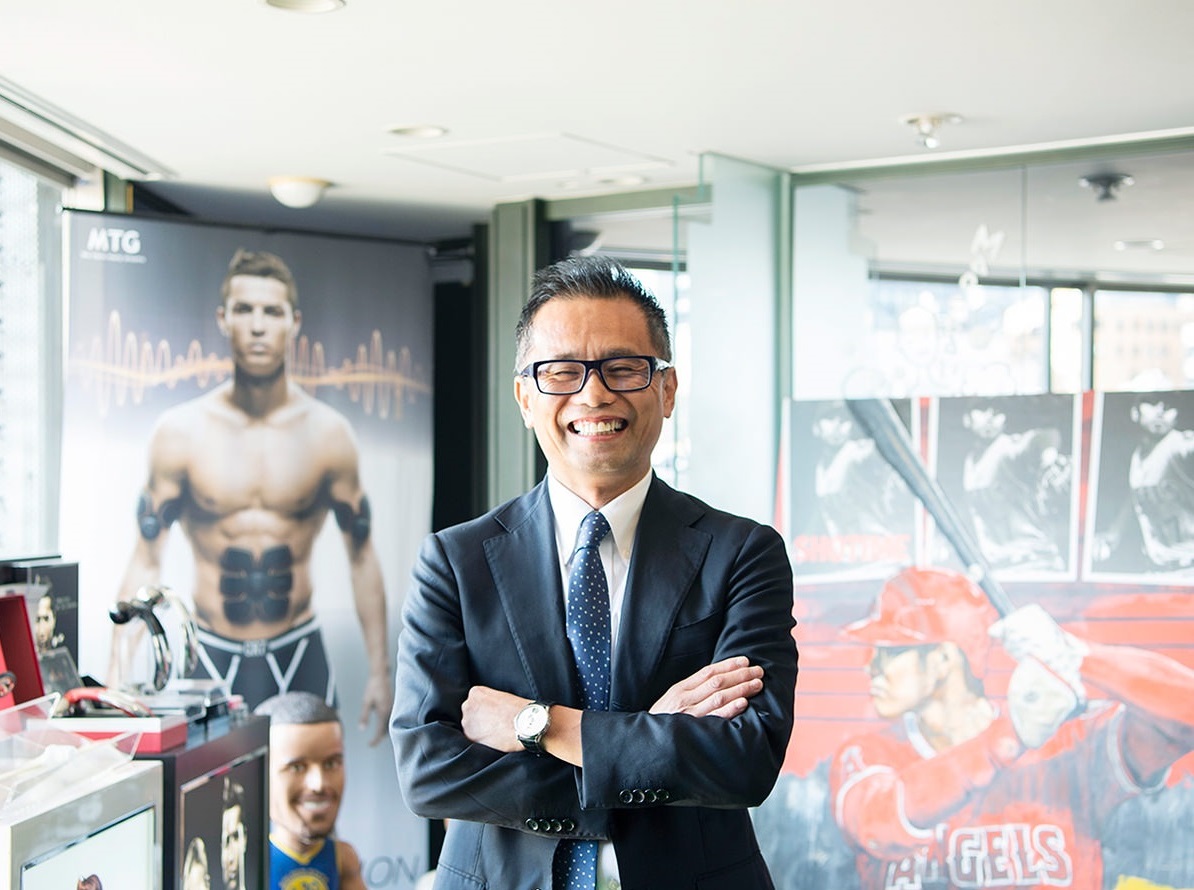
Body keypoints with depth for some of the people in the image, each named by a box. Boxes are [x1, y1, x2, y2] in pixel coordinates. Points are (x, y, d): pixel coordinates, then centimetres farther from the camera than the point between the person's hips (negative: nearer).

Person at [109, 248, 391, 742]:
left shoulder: (327, 432, -2)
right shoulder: (181, 431, -4)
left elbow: (361, 556, 4)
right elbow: (146, 562, -2)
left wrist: (379, 670, 2)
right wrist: (118, 678, -10)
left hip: (299, 656, 1)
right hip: (211, 660, -1)